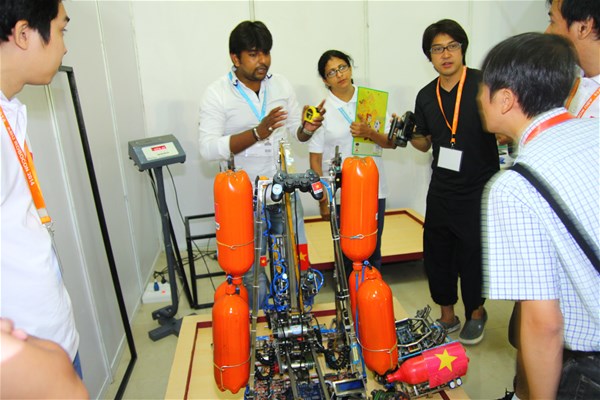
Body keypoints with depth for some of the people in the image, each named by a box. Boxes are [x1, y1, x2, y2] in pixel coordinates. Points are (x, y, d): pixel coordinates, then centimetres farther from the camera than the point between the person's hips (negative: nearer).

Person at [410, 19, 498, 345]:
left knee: (472, 254, 6)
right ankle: (447, 315, 32)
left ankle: (476, 313, 33)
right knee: (437, 253, 11)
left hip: (479, 190, -4)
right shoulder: (426, 96, 7)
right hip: (441, 190, 5)